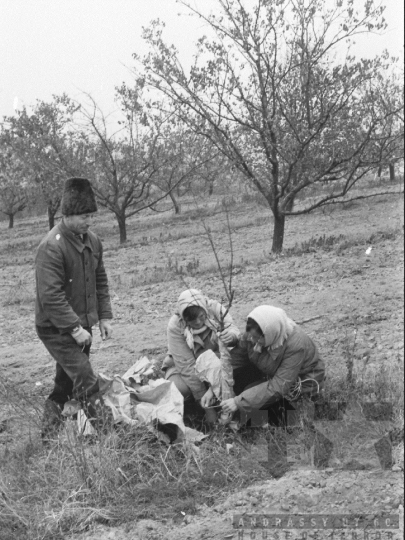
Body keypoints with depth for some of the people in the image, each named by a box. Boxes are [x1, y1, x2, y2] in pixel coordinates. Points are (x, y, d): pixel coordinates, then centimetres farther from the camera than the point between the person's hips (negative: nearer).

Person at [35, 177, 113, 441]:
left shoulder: (92, 240, 3)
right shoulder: (52, 247, -22)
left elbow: (100, 280, 13)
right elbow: (50, 295, -24)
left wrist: (104, 316, 6)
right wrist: (74, 328, -24)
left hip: (81, 325, 8)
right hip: (56, 329, -8)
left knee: (67, 382, 16)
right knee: (87, 381, -13)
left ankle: (49, 436, 30)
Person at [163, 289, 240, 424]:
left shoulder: (215, 309, -21)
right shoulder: (175, 326, -27)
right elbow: (187, 365, -28)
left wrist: (231, 336, -56)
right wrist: (202, 396, -31)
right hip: (183, 366, -2)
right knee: (179, 388, -33)